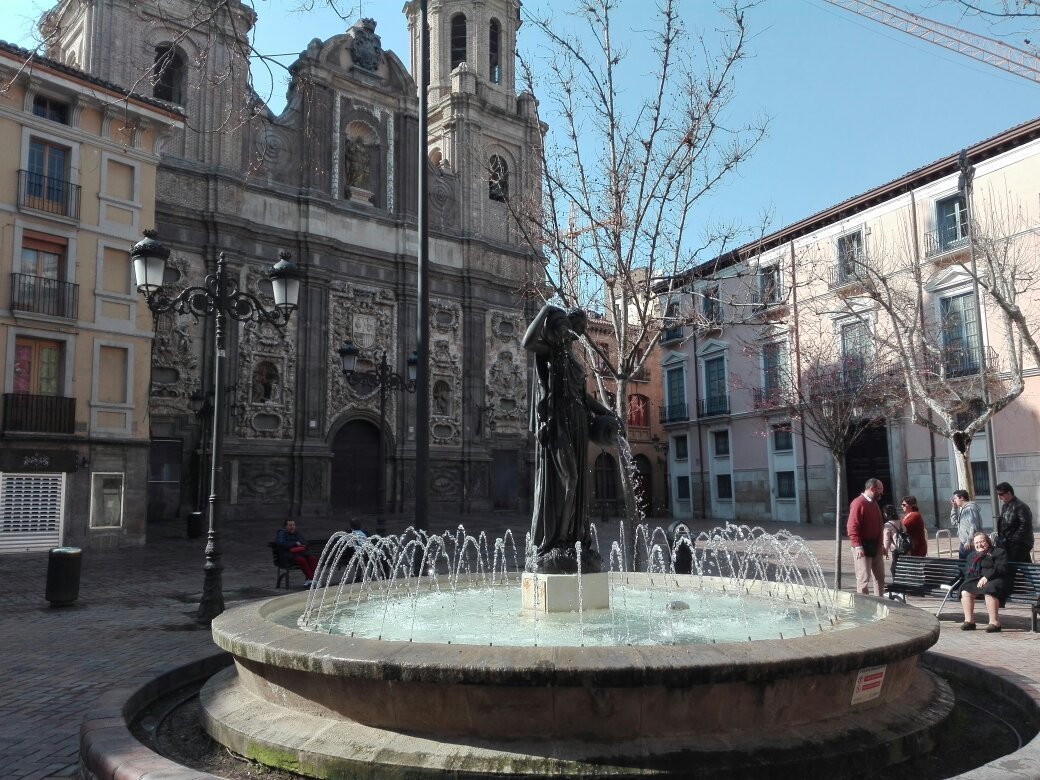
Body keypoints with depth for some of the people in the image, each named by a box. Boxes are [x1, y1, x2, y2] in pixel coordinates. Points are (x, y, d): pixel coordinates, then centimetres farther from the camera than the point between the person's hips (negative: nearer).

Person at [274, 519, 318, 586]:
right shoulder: (281, 533, 5)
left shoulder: (295, 534, 24)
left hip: (299, 553, 6)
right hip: (287, 555, -6)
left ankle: (308, 580, -30)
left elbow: (305, 542, 16)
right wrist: (295, 544, -9)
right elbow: (281, 543, -13)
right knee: (301, 559, -36)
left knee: (313, 558, -22)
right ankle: (311, 579, -33)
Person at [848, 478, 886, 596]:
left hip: (876, 546, 9)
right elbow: (852, 527, -20)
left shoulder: (874, 503, 15)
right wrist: (858, 546, -25)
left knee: (880, 577, 13)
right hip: (863, 547, -9)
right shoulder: (858, 503, -14)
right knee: (864, 578, -5)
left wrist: (880, 545, 19)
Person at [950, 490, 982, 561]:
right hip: (963, 544, 9)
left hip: (970, 545, -9)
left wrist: (969, 541, -21)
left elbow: (973, 526, -19)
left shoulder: (970, 508, -11)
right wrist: (954, 509, 13)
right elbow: (954, 523, 20)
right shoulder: (962, 509, 17)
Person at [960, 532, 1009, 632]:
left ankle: (995, 622, -35)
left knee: (989, 592, -37)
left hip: (994, 580, -5)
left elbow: (1000, 568, -6)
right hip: (976, 580, 5)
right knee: (965, 591, -23)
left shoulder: (998, 552, 10)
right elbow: (967, 572, 20)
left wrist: (987, 577, -18)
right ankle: (969, 621, -20)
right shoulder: (972, 556, 27)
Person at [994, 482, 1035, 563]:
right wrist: (1000, 539, 13)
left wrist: (1014, 538, -18)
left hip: (1019, 545, -9)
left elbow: (1025, 526, -19)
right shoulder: (1005, 507, 16)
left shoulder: (1020, 506, -13)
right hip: (1007, 544, 9)